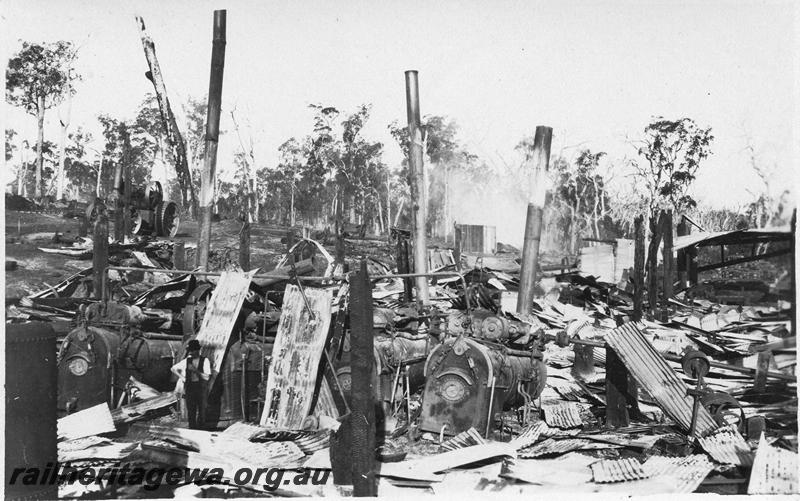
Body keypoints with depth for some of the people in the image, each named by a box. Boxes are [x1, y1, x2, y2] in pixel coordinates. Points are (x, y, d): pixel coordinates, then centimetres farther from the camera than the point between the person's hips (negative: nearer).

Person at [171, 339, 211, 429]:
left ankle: (201, 431, 6)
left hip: (201, 388, -2)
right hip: (189, 387, 2)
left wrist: (195, 370, -17)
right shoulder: (186, 361, 8)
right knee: (191, 412, 2)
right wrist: (181, 377, 9)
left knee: (201, 411, 0)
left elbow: (207, 377, -10)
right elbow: (173, 369, 20)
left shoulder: (205, 361, -2)